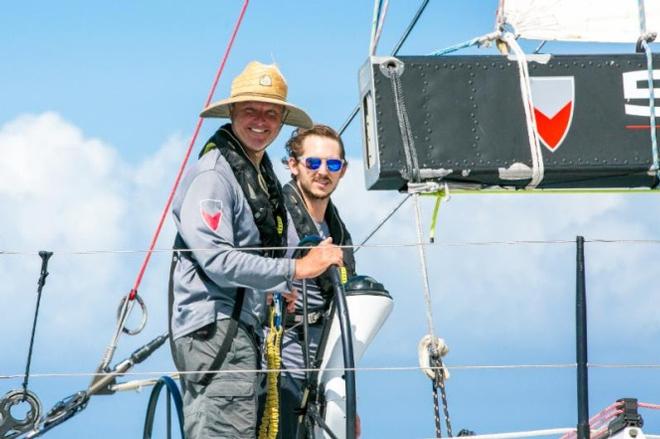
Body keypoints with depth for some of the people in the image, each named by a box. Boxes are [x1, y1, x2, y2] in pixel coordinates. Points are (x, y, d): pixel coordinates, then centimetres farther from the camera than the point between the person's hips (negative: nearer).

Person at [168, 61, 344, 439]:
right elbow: (217, 260, -22)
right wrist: (297, 269, -20)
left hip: (242, 329, 10)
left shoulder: (262, 173, 18)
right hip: (214, 329, -10)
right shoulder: (212, 174, -12)